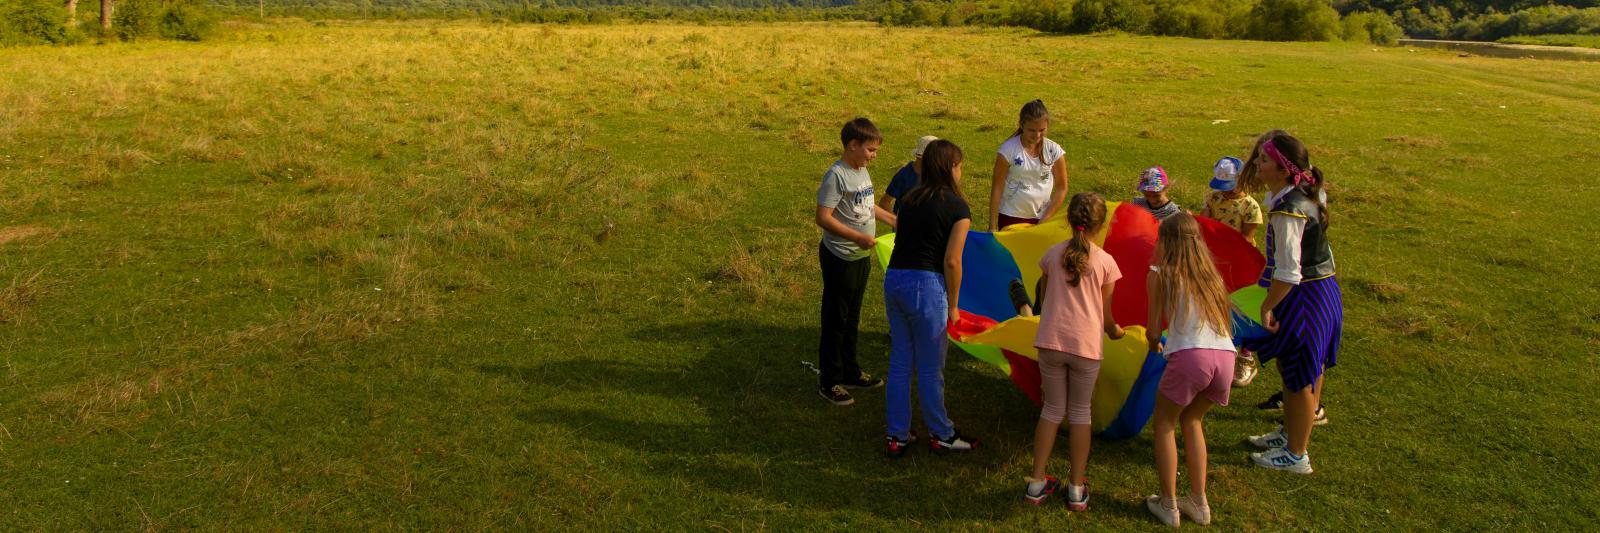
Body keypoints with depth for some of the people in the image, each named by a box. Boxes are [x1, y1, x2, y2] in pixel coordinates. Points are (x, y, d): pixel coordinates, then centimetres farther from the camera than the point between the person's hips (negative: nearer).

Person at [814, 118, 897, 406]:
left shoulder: (862, 171, 8)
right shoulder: (837, 175, -20)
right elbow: (823, 217, -24)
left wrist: (893, 219, 17)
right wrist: (858, 237, -27)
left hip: (861, 257, 9)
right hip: (840, 259, -9)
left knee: (852, 318, 20)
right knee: (835, 321, 2)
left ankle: (850, 373, 33)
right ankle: (830, 382, 13)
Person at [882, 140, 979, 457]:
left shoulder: (911, 199, 12)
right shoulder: (957, 207, -6)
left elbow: (902, 240, 9)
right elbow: (951, 261, -10)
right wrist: (953, 306, 0)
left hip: (893, 279, 6)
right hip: (926, 285, -6)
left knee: (900, 362, 15)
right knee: (930, 368, 8)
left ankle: (897, 436, 24)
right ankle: (941, 435, 25)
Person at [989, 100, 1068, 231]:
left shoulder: (1054, 150, -6)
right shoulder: (1008, 149, -12)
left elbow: (1061, 187, 2)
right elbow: (997, 187, -7)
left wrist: (1045, 219, -5)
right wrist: (992, 226, -7)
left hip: (1042, 217, 2)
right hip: (1011, 217, -2)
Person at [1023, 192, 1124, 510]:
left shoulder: (1053, 254, 4)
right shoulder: (1106, 262, -2)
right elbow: (1106, 316, 4)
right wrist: (1116, 331, 25)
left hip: (1050, 341, 2)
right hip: (1087, 345, -1)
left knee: (1052, 409, 14)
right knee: (1080, 412, 12)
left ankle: (1037, 483, 14)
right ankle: (1076, 489, 16)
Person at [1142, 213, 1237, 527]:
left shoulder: (1160, 274, 7)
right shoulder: (1208, 273, 23)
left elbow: (1153, 329, 5)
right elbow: (1223, 318, 20)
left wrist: (1154, 344, 28)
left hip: (1190, 356, -5)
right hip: (1225, 356, 5)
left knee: (1164, 424, 17)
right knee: (1191, 421, 27)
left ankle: (1168, 505, 18)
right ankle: (1198, 503, 28)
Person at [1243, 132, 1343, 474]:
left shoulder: (1287, 210, -26)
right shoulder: (1308, 193, 2)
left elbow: (1288, 273, -28)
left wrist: (1267, 306, -17)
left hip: (1304, 297, -10)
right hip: (1323, 289, 10)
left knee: (1299, 377, 5)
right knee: (1291, 370, 24)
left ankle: (1296, 455, 20)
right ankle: (1290, 433, 42)